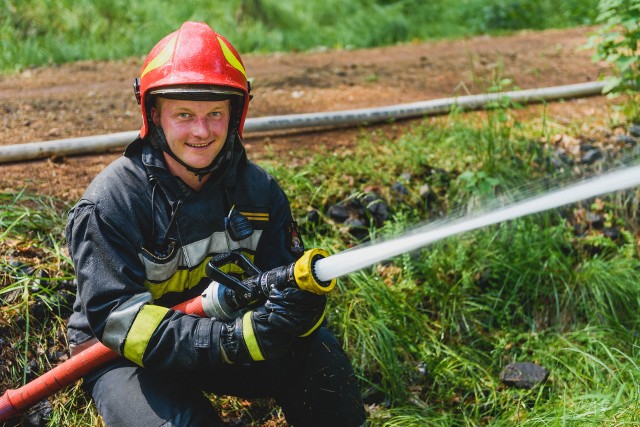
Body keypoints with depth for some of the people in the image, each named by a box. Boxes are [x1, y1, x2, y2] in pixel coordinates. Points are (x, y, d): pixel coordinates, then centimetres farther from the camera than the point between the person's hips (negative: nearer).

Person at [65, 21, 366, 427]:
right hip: (127, 355, -4)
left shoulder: (258, 188, -5)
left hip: (225, 329, 4)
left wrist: (307, 290, -32)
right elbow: (118, 317, -27)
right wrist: (236, 338, -39)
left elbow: (285, 279, -4)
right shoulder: (111, 201, -21)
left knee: (318, 353, -18)